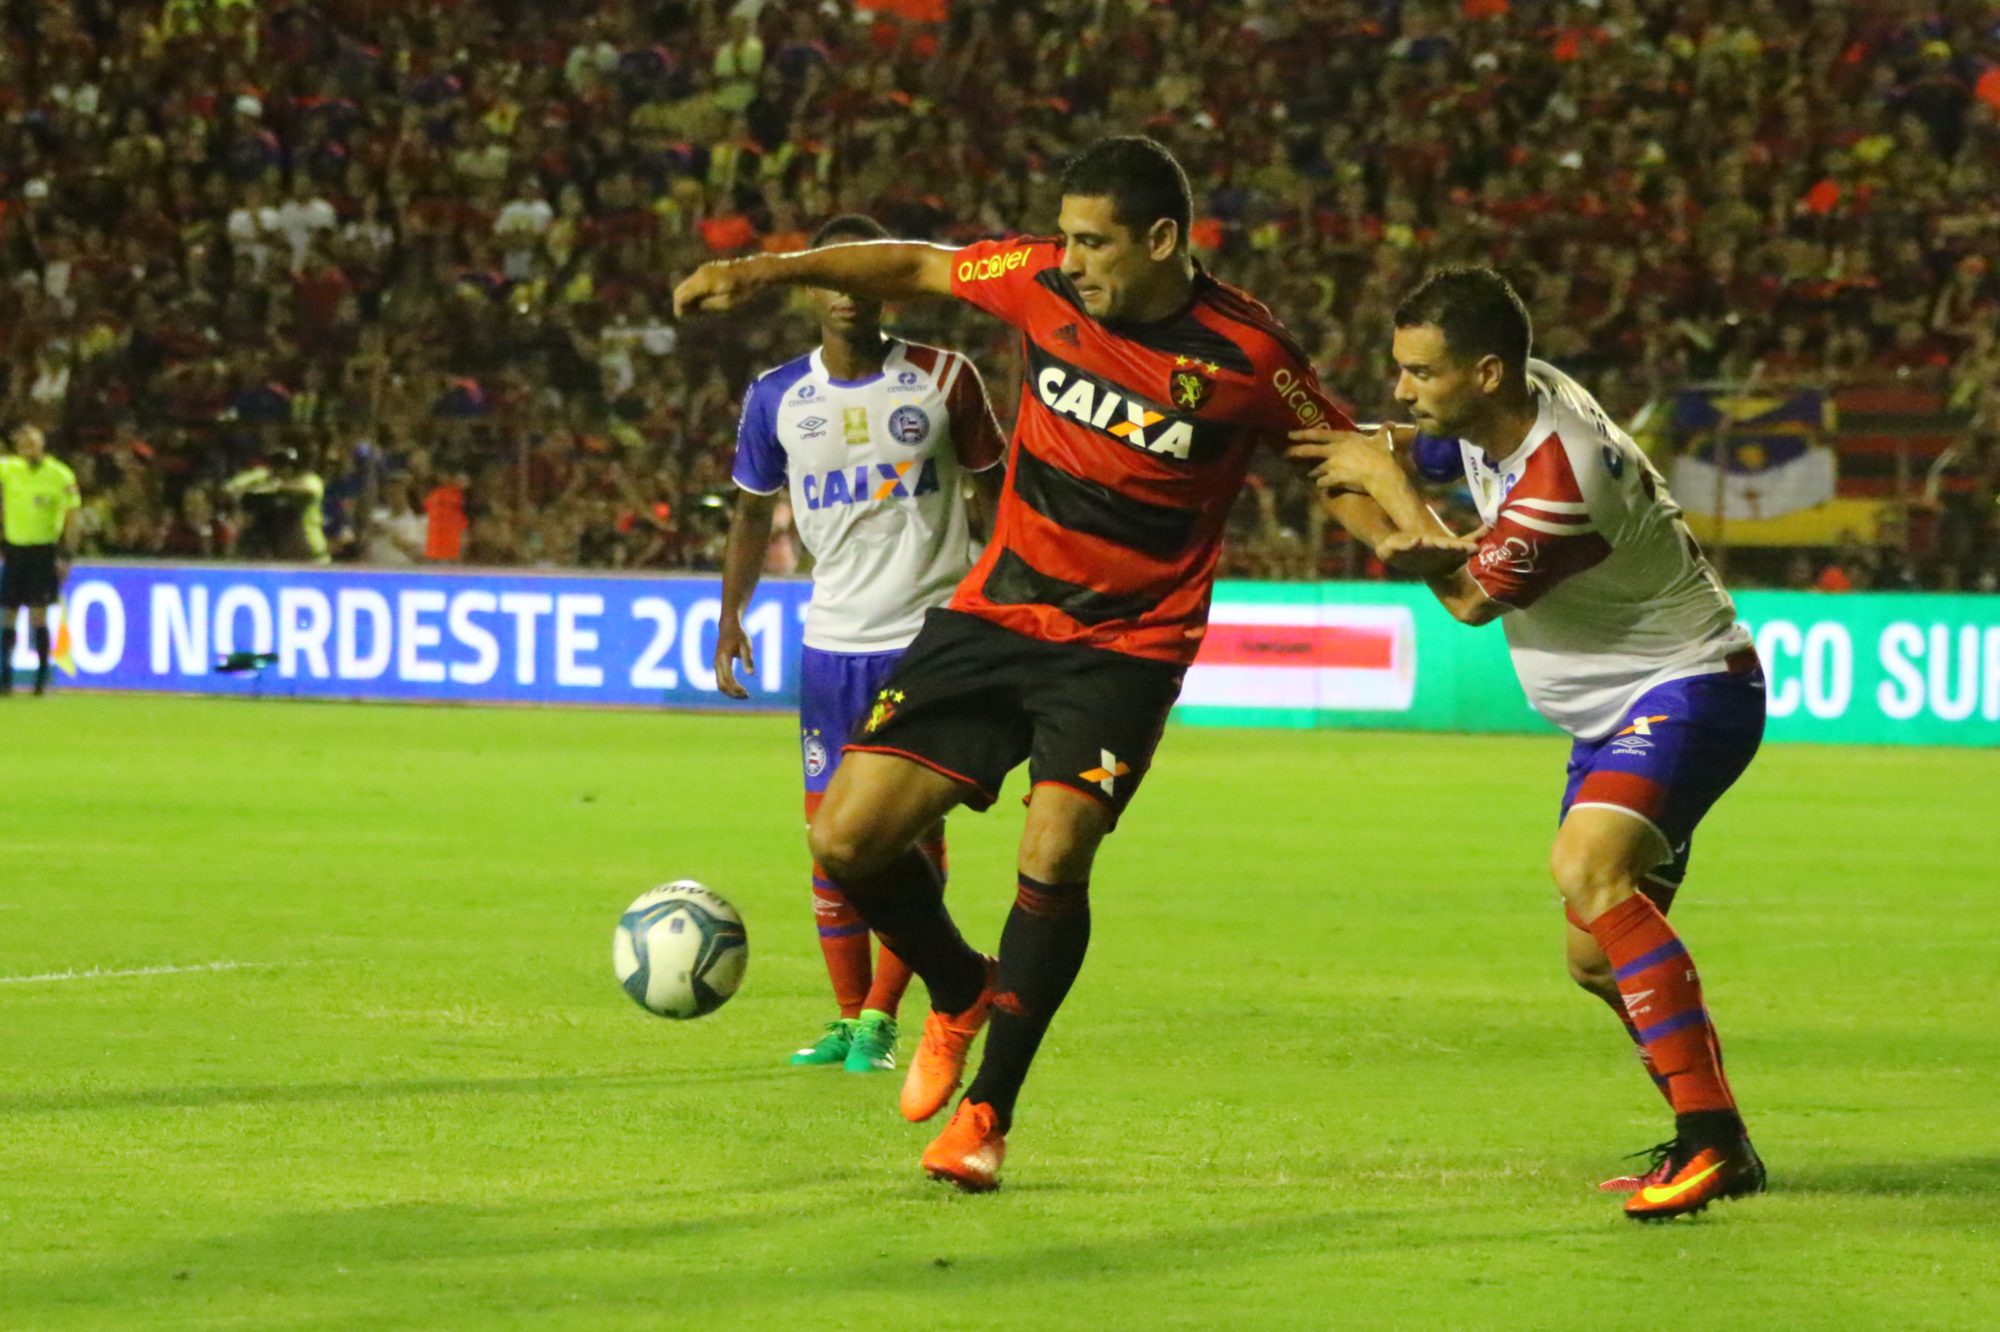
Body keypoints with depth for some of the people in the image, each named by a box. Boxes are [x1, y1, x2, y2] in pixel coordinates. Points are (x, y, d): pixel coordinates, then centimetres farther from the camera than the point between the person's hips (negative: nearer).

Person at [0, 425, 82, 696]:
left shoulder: (61, 476, -5)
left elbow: (73, 520, -4)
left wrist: (66, 557, -9)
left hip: (44, 551, -4)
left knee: (37, 614, -8)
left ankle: (42, 679, 1)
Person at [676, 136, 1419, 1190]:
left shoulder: (1245, 354, -14)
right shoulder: (1045, 283, -6)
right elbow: (914, 269, 10)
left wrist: (1403, 538, -17)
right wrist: (768, 270, 3)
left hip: (1125, 645, -4)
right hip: (996, 615, 4)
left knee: (1053, 857, -23)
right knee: (846, 839, -4)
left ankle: (987, 1110, -3)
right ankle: (961, 992, 27)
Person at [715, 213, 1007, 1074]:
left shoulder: (943, 382, -3)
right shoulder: (776, 399, 2)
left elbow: (995, 488, 7)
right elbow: (753, 509, 15)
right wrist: (731, 614, 6)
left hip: (932, 635, -3)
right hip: (832, 640, 3)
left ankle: (880, 1016, -2)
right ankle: (847, 1018, 14)